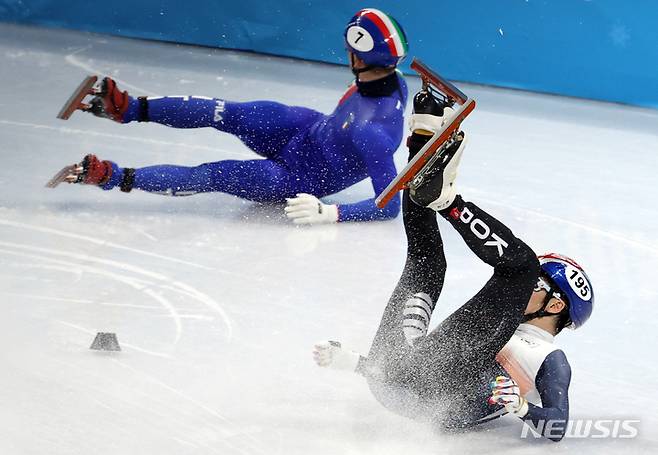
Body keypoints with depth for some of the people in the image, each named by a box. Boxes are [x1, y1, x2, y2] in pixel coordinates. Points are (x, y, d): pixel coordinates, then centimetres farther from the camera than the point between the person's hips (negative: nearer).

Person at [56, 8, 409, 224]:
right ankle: (131, 109, 5)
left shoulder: (373, 134, -41)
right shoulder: (392, 78, -17)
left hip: (303, 180, -7)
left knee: (216, 176, -10)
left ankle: (116, 178, -1)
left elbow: (390, 206, -38)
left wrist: (329, 212, -42)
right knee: (225, 114, -6)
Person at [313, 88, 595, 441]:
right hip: (390, 374, 7)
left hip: (441, 398, -7)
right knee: (426, 256, 20)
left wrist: (520, 405, -18)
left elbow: (557, 426, 2)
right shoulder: (494, 334, 41)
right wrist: (348, 360, 22)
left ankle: (443, 197, -9)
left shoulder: (551, 361, 22)